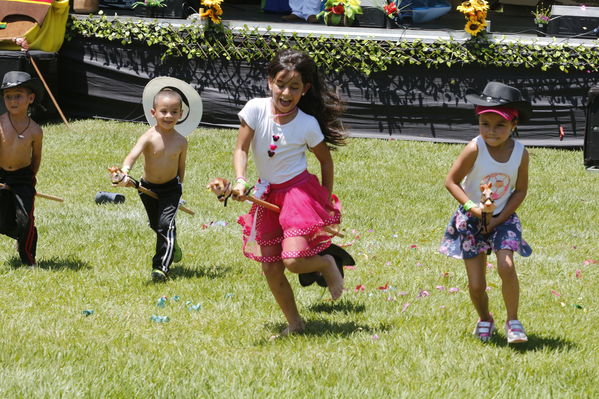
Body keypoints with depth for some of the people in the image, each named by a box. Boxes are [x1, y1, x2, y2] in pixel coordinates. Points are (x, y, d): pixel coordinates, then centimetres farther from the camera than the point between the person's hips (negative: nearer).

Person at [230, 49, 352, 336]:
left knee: (293, 261, -20)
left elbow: (326, 160, 4)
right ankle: (294, 323, 20)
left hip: (299, 190, -3)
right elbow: (240, 149, -9)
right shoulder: (256, 109, -9)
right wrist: (240, 180, -26)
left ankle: (327, 263, 13)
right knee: (270, 269, 3)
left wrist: (326, 202, 6)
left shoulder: (308, 125, -11)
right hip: (268, 194, 3)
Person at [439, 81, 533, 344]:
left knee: (506, 267, -23)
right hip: (471, 221, -1)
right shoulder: (475, 149, -19)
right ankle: (484, 320, 30)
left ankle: (513, 320, -4)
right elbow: (451, 181, -13)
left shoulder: (520, 153, -12)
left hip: (503, 220, 1)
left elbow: (520, 191, -2)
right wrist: (472, 206, -26)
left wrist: (499, 219, -11)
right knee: (476, 284, 0)